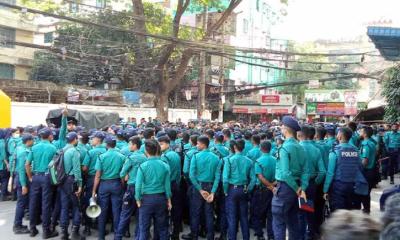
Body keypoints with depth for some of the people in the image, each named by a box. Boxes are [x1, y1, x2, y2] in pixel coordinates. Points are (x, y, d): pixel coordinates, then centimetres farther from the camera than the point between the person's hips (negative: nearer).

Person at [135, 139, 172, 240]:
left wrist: (138, 199, 2)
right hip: (161, 198, 3)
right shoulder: (165, 166, -5)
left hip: (147, 199, -2)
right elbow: (167, 185, -1)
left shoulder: (143, 166, -13)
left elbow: (138, 185, -12)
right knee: (162, 227, 15)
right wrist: (169, 200, 9)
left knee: (144, 228, 8)